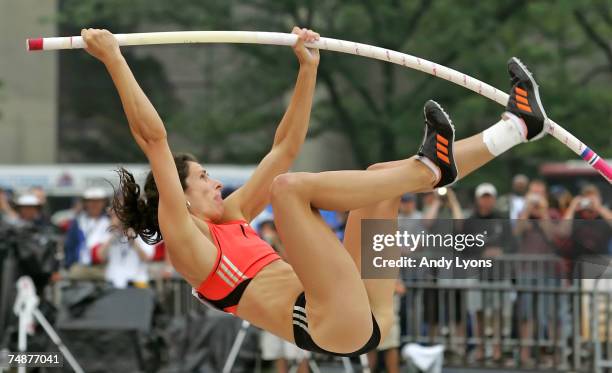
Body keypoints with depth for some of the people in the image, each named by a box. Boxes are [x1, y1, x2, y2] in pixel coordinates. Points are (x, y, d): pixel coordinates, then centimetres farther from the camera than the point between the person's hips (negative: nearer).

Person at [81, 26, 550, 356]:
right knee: (290, 186, -21)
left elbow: (285, 148, 30)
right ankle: (430, 169, -15)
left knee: (381, 175, 17)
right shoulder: (183, 238, 3)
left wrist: (308, 70, 26)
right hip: (332, 328, -9)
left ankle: (515, 126, 11)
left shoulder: (230, 218, 27)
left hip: (363, 318, 9)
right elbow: (153, 137, -5)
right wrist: (113, 59, -8)